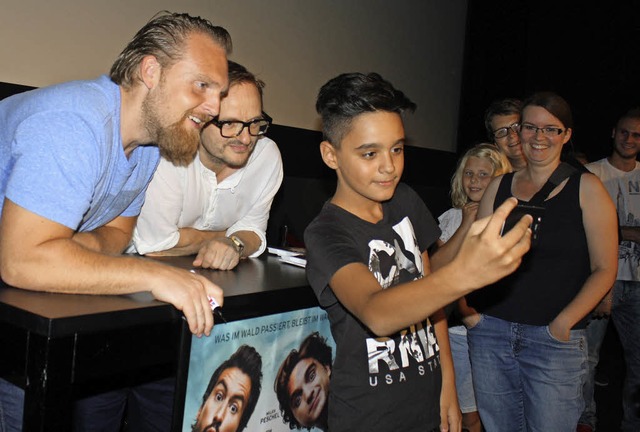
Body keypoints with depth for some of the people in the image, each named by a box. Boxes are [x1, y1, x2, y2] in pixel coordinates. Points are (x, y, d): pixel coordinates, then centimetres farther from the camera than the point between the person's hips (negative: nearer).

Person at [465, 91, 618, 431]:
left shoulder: (586, 188, 0)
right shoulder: (499, 186, 9)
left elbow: (604, 269, -3)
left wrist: (564, 323, -13)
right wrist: (465, 307, -4)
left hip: (553, 339, -3)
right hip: (490, 332, 3)